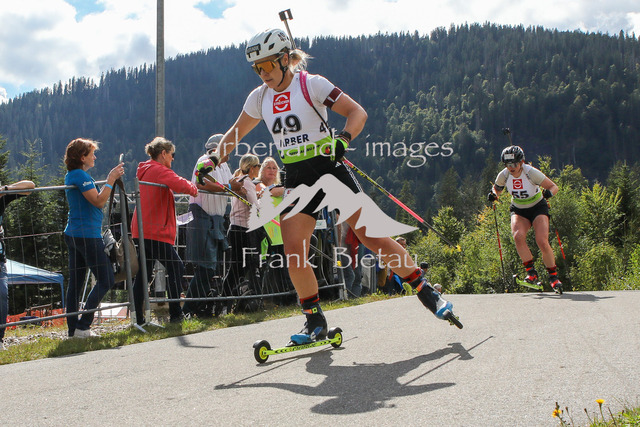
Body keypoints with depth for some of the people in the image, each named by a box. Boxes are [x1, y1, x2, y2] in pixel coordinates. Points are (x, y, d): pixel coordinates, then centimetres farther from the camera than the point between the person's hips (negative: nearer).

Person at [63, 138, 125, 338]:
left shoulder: (71, 176, 17)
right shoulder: (81, 176, -14)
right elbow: (99, 201, -19)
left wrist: (111, 179, 17)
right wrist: (111, 180, -14)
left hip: (73, 234, 10)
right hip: (87, 235, -10)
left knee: (75, 282, 10)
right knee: (106, 280, -5)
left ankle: (73, 328, 13)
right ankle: (82, 326, -7)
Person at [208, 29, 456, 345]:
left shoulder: (311, 84, -7)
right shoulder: (259, 97, 8)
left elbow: (357, 112, -13)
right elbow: (237, 132, 24)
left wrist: (344, 139, -30)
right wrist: (214, 160, 20)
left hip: (329, 169, -4)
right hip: (296, 181, 4)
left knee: (371, 236, -8)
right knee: (293, 253, -9)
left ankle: (426, 291, 6)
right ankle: (315, 321, 7)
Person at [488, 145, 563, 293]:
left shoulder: (531, 172, -22)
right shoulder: (504, 175, -13)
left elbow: (554, 187, -15)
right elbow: (497, 188, 8)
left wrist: (549, 193, -37)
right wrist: (493, 195, -14)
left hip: (537, 208, -3)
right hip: (518, 210, 3)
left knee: (542, 242, -20)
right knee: (518, 236, -27)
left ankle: (553, 276, 0)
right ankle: (531, 271, -13)